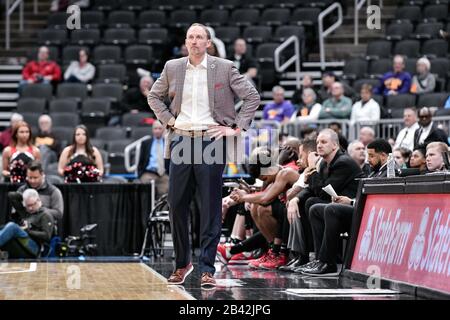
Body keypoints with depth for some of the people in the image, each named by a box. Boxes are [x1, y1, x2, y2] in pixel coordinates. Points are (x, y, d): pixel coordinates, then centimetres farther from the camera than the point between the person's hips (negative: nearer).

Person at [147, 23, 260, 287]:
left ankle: (207, 269, 1)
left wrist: (237, 127, -2)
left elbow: (252, 97, 3)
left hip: (211, 140, -3)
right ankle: (182, 263, 20)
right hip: (181, 140, 3)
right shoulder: (173, 68, 8)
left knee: (211, 207, -2)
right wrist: (169, 120, 9)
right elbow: (154, 96, 22)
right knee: (177, 205, 5)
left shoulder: (225, 68, -1)